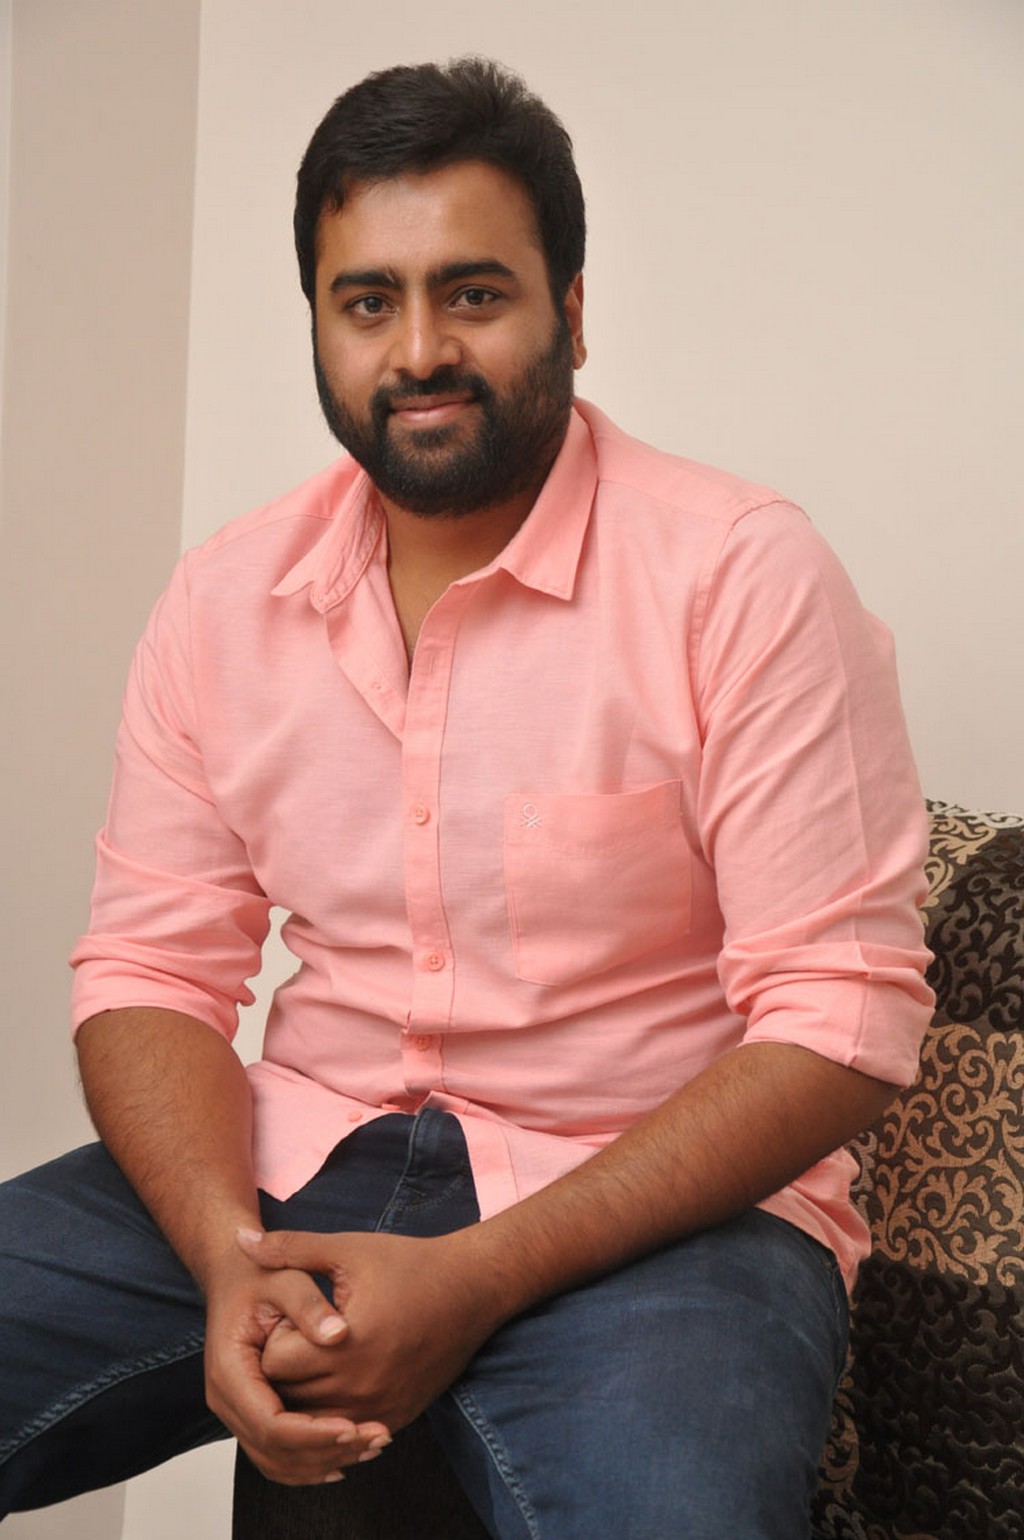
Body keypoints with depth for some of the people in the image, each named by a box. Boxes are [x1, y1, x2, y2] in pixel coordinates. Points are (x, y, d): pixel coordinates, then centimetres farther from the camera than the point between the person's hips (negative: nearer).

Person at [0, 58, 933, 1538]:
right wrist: (232, 1263, -14)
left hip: (651, 1202, -4)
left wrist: (474, 1281, -19)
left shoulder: (742, 577, -9)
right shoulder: (224, 599, 6)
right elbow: (153, 968, 7)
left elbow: (840, 1015, -12)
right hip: (294, 1169, 4)